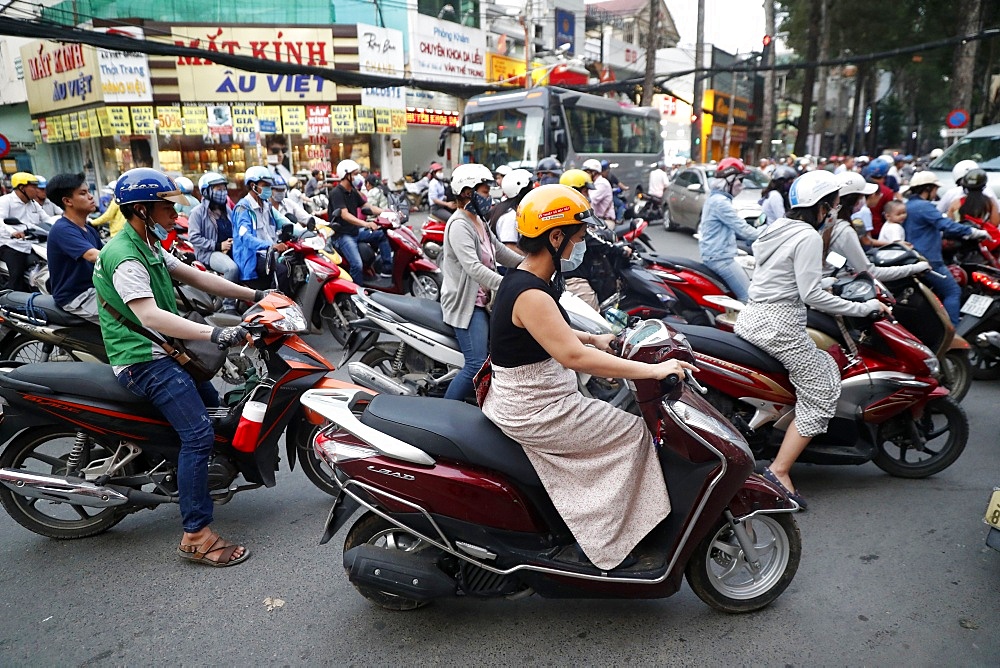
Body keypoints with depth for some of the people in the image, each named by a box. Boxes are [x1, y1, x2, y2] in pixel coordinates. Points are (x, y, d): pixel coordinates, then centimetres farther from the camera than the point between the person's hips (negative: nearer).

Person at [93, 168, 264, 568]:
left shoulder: (149, 246, 12)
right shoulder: (124, 257, -20)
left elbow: (196, 277, 13)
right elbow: (149, 316, -33)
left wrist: (255, 296, 8)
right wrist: (215, 334, -42)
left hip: (161, 351, 11)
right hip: (143, 361, -11)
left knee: (213, 403, 26)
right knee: (199, 434, -19)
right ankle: (196, 536, -14)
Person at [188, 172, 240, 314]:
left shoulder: (227, 210, 20)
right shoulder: (198, 212, -2)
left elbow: (234, 230, 28)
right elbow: (193, 237, -10)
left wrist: (234, 242, 4)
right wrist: (218, 246, -16)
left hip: (230, 250, 7)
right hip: (209, 253, -7)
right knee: (232, 268, -36)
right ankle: (228, 306, -27)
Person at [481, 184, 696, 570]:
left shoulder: (523, 280, 8)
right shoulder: (530, 295, -25)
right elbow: (573, 356, -33)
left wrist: (595, 339, 11)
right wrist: (651, 370, -29)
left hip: (526, 401, 10)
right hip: (534, 415, -10)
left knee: (617, 420, 18)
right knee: (634, 433, -2)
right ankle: (595, 547, 6)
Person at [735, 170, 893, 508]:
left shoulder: (778, 227, 16)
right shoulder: (808, 237, -11)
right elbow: (811, 295, -16)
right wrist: (864, 307, -9)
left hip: (751, 317, 9)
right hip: (780, 325, -9)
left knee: (824, 364, 22)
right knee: (823, 392, -2)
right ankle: (778, 471, -8)